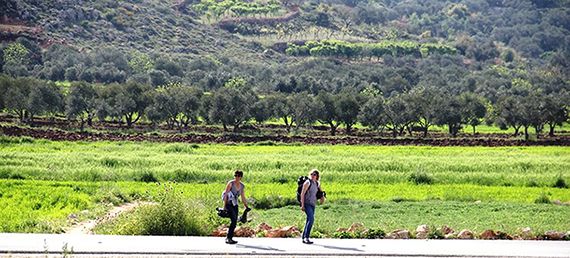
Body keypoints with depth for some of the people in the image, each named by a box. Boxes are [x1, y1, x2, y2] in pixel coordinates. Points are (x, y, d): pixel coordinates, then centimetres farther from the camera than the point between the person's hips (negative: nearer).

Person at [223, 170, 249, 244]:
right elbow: (225, 195, -11)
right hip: (228, 204, -6)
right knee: (234, 220, -20)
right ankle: (229, 238, -17)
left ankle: (229, 238, 15)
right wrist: (224, 206, -16)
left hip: (235, 205, 6)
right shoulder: (230, 183, -9)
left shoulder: (242, 186, 7)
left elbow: (243, 198, 15)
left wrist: (246, 207, 11)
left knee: (235, 222, 2)